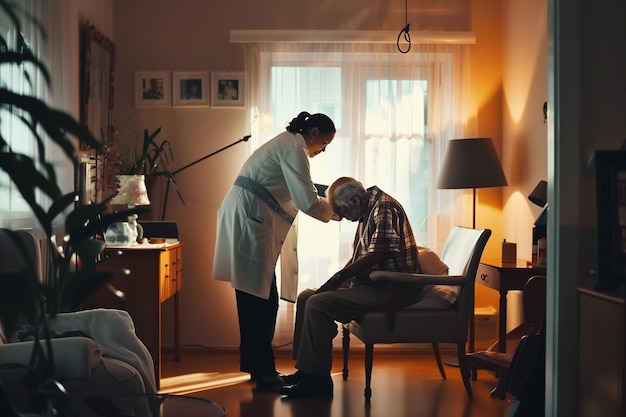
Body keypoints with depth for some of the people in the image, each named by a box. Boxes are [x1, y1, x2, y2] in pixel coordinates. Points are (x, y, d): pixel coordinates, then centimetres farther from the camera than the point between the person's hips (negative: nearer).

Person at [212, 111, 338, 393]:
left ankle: (256, 365, 20)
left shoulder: (287, 144, 23)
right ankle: (262, 372, -3)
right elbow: (307, 200, -15)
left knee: (258, 297, 12)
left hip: (248, 221, 10)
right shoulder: (293, 147, -9)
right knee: (259, 299, -7)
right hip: (247, 221, -10)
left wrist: (327, 205, 17)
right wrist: (334, 210, 1)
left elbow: (293, 197, 23)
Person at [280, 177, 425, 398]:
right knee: (306, 297, 7)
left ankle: (317, 380, -14)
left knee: (317, 304, -23)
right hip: (374, 283, 11)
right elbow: (358, 258, 19)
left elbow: (376, 255, -21)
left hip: (394, 288, -11)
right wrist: (337, 279, 4)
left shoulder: (384, 207, -13)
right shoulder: (367, 213, 18)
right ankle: (305, 370, 6)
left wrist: (338, 277, -15)